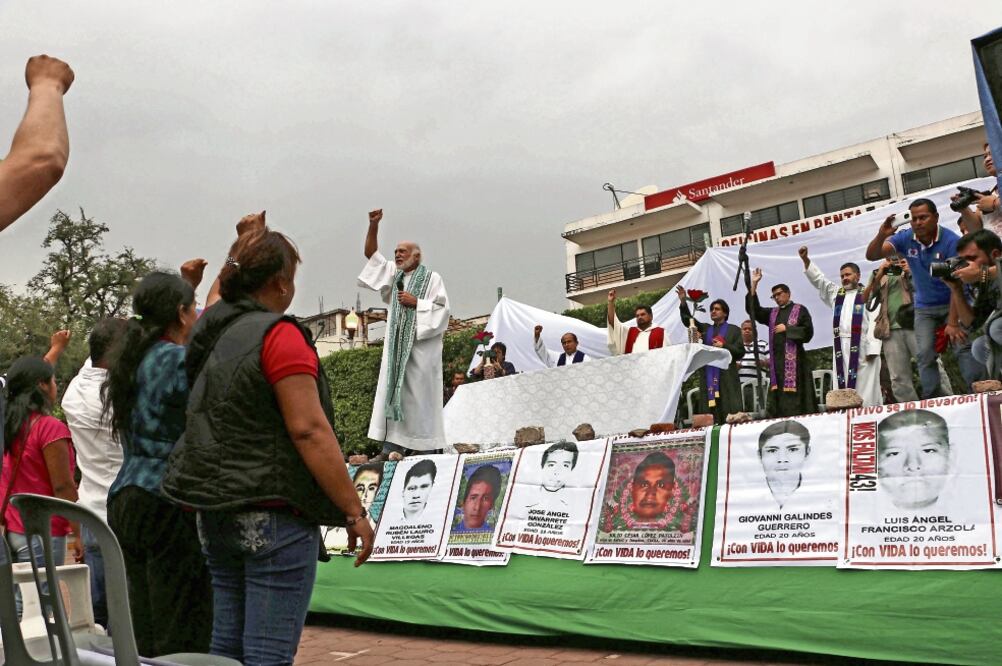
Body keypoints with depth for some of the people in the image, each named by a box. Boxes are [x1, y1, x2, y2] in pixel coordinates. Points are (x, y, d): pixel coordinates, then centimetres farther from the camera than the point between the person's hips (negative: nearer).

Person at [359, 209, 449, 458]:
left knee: (420, 393, -6)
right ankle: (394, 443, 1)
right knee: (394, 390, 0)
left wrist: (416, 302, -12)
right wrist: (373, 225, 4)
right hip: (397, 344, 6)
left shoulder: (432, 278, 1)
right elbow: (370, 254, 16)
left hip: (421, 344, -5)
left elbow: (442, 308, -6)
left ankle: (427, 445, -3)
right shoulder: (394, 274, 17)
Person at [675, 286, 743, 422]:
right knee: (710, 411, -3)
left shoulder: (733, 330, 10)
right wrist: (683, 302, -5)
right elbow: (688, 320, 8)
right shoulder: (705, 328, 19)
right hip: (708, 374, 3)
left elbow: (740, 351, 3)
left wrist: (724, 346, -11)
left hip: (726, 375, -3)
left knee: (729, 409, -9)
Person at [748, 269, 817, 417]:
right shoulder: (772, 313, 19)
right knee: (778, 398, 0)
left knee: (794, 396, -10)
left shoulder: (800, 310, 5)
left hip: (794, 358, -5)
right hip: (777, 359, 5)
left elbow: (808, 332, -3)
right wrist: (754, 284, 3)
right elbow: (753, 309, 7)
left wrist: (786, 329, -7)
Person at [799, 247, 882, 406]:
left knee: (866, 385, -5)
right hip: (841, 346, 4)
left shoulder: (867, 295, 5)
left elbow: (874, 323, -3)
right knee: (843, 385, 0)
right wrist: (806, 260, 4)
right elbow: (818, 278, 18)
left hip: (862, 346, -4)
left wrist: (872, 349, -13)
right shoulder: (835, 293, 21)